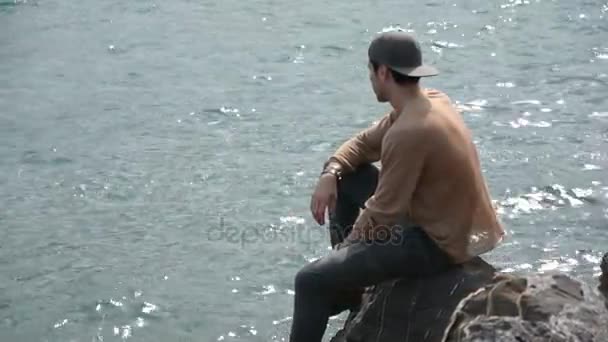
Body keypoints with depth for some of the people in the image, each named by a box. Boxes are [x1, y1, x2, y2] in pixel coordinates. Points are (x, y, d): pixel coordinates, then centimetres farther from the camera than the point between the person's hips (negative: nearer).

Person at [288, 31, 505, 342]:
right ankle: (343, 285, 28)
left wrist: (346, 245, -3)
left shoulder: (407, 133, -28)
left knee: (310, 281, -13)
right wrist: (330, 173, -3)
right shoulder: (431, 101, 3)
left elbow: (381, 215, -21)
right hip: (458, 225, 10)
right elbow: (365, 143, 14)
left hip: (438, 243, -10)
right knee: (344, 179, 19)